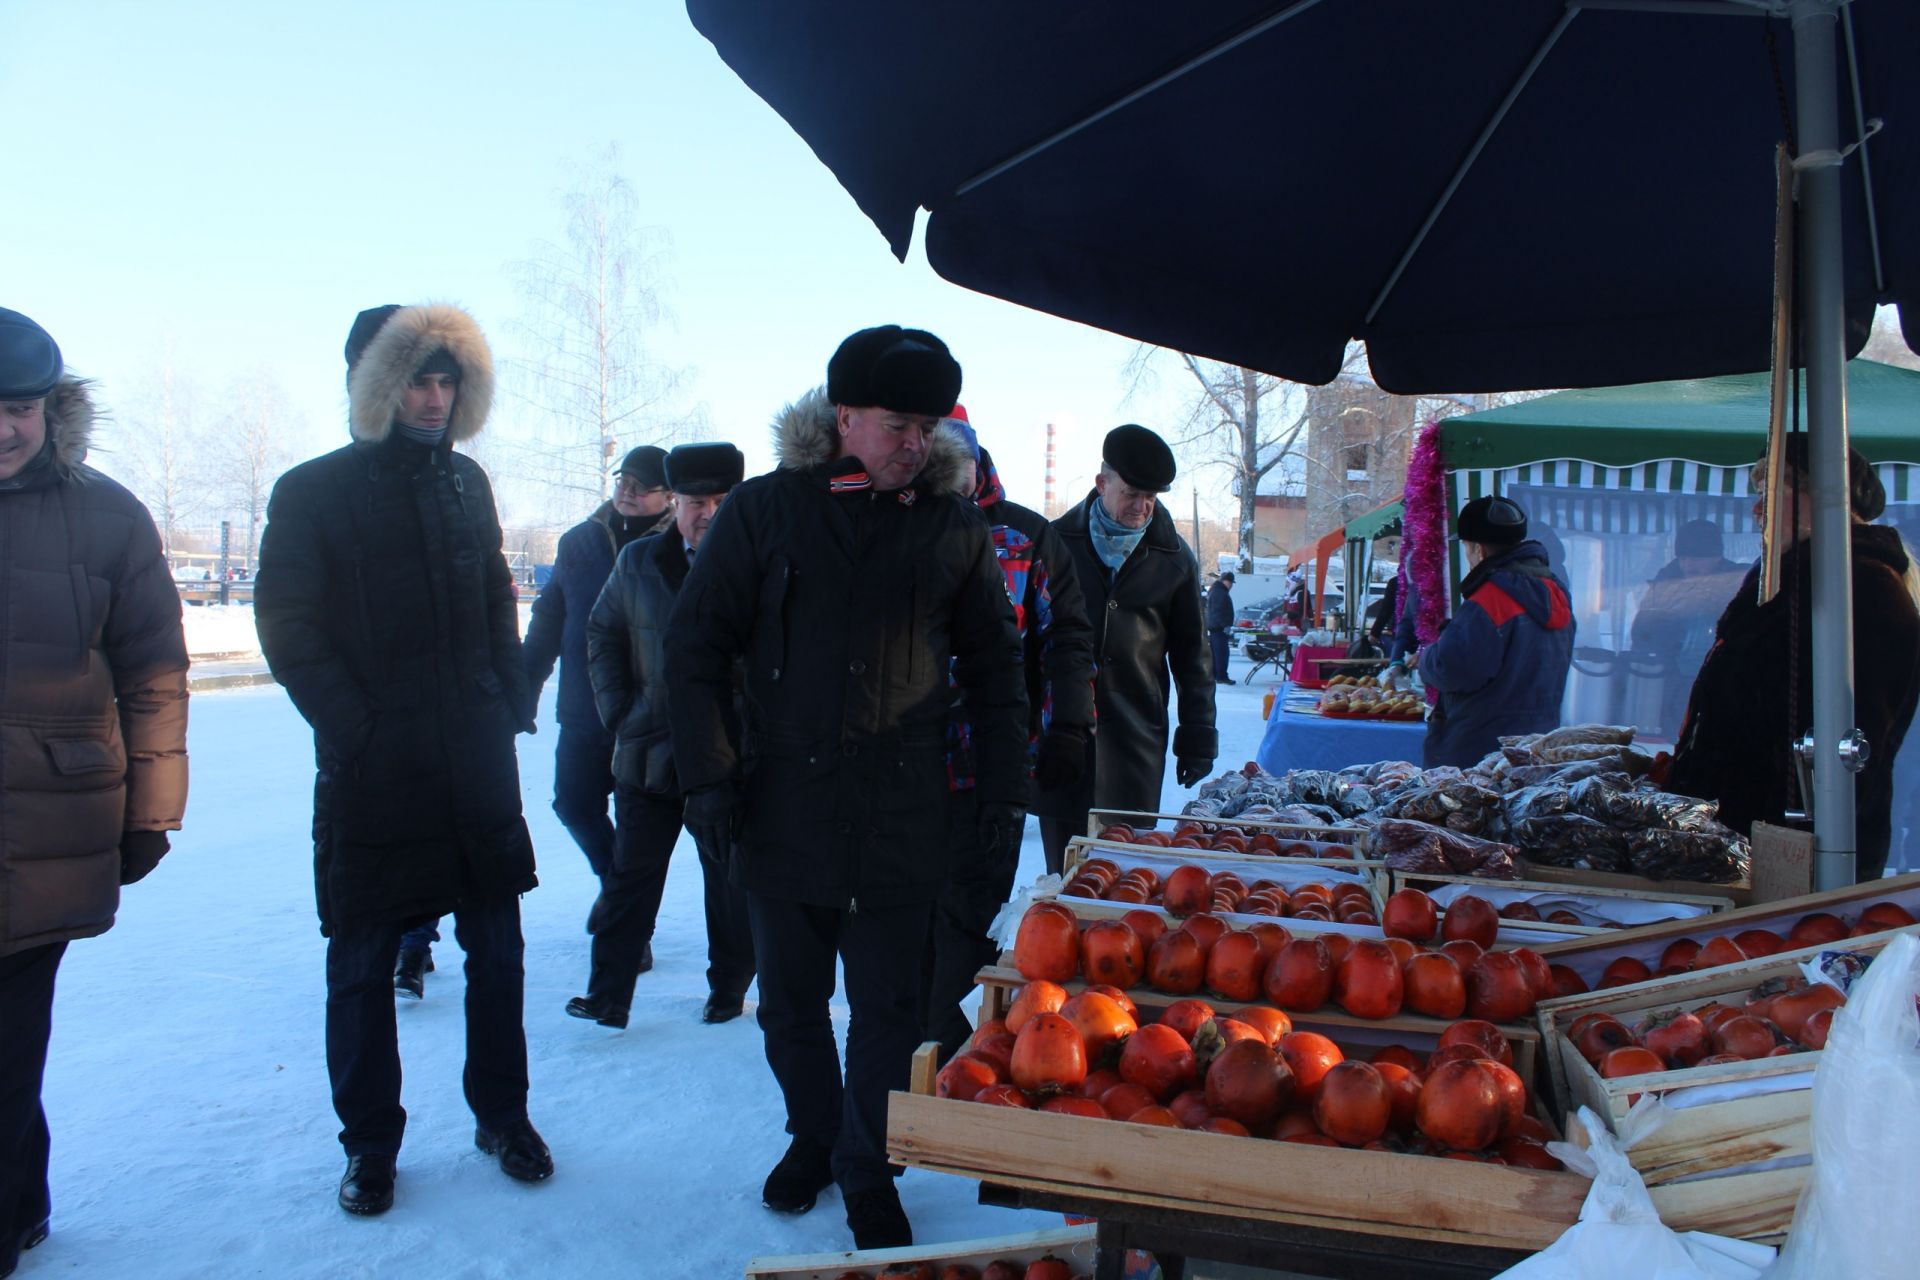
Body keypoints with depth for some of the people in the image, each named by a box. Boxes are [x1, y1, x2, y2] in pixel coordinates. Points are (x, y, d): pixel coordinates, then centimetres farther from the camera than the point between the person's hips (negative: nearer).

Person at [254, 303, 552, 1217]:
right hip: (369, 777, -4)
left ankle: (502, 1116, 26)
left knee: (496, 951, 10)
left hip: (478, 766, 4)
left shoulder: (466, 483, 11)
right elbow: (288, 629, -6)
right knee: (361, 967, 7)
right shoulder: (311, 494, -3)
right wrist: (355, 728, -13)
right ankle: (369, 1145, 22)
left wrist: (510, 703, 6)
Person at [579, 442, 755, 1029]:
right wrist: (617, 709, 6)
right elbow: (603, 633, 16)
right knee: (630, 877, 10)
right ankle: (607, 995, 19)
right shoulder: (638, 562, 5)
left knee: (731, 882, 10)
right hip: (649, 754, 3)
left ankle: (729, 990, 26)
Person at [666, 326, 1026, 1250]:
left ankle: (868, 1171, 28)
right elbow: (694, 646, 1)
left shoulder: (952, 524, 1)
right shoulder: (766, 510, -2)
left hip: (901, 821, 0)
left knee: (886, 1009, 8)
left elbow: (994, 663, 9)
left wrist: (1003, 786, 4)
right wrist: (708, 774, -6)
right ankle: (813, 1137, 40)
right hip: (781, 814, 1)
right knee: (790, 1003, 16)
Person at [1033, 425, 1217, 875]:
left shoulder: (1173, 557, 6)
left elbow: (1191, 651, 10)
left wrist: (1198, 735, 6)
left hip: (1136, 735, 0)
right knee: (1064, 867, 4)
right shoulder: (1058, 542, 3)